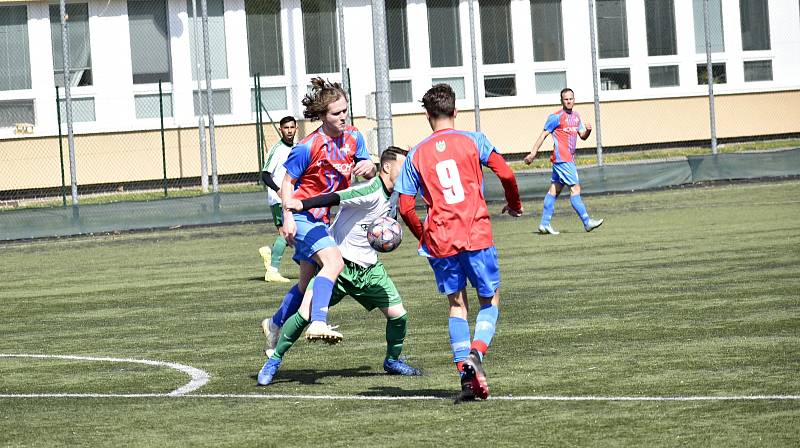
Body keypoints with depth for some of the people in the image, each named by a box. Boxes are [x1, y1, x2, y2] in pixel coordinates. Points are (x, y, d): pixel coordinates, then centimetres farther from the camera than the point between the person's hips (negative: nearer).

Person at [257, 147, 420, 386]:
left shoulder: (390, 195, 6)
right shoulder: (371, 191, -22)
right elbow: (335, 198, -36)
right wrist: (303, 204, -50)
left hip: (369, 267, 8)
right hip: (338, 264, -8)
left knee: (398, 314, 1)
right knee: (305, 314, -15)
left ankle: (392, 360, 27)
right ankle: (274, 360, 4)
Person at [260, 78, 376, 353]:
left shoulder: (353, 138, 2)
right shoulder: (308, 147, -16)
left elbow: (369, 176, 8)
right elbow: (288, 183, -9)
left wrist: (368, 167, -16)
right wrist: (288, 217, -21)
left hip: (322, 218, 8)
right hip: (302, 215, -8)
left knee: (308, 285, 18)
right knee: (334, 262, -31)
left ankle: (274, 325, 39)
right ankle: (318, 324, -43)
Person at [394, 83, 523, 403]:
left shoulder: (416, 155, 6)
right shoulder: (473, 141, 2)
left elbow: (405, 208, 4)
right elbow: (506, 174, -5)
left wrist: (423, 237, 20)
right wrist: (514, 205, 14)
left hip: (439, 241, 2)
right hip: (477, 234, -2)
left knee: (457, 304, 13)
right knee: (490, 300, 12)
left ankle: (466, 374, 0)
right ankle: (476, 352, -16)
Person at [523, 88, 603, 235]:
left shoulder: (576, 116, 14)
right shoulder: (556, 117, -9)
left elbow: (582, 136, 17)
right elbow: (543, 135, -7)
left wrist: (588, 130, -6)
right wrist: (533, 153, -9)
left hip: (569, 159, 8)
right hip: (561, 158, -8)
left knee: (554, 190, 10)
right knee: (575, 188, -11)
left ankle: (544, 224, 12)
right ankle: (587, 222, -11)